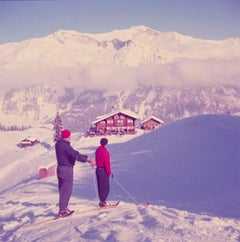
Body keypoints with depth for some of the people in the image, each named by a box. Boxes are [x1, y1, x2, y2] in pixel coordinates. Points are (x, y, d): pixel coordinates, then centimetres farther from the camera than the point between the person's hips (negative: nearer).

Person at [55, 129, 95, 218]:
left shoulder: (58, 144, 9)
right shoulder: (65, 145, -22)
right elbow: (75, 155, -30)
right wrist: (89, 159, -30)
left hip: (60, 168, 10)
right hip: (67, 170, -10)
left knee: (63, 190, 17)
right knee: (66, 190, -3)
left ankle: (64, 208, 26)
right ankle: (62, 211, 1)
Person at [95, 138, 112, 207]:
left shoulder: (98, 150, 8)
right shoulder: (105, 151, -19)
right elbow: (107, 163, -20)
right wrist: (109, 172, -14)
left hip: (98, 169, 9)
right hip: (103, 171, -9)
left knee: (100, 186, 14)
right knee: (106, 187, -2)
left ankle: (102, 201, 22)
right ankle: (102, 201, -2)